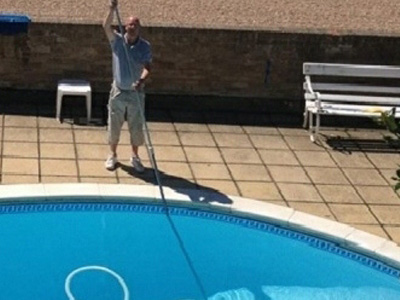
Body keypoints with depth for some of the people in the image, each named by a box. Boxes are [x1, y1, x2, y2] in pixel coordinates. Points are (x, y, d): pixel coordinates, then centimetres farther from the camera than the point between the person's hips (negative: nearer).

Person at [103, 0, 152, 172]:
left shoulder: (145, 46, -7)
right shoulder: (117, 41, -7)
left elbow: (147, 67, -17)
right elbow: (106, 26, -24)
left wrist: (142, 80, -37)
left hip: (136, 93, 0)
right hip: (118, 91, 0)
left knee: (136, 127, 9)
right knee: (114, 125, 9)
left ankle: (135, 157, 27)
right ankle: (112, 155, 27)